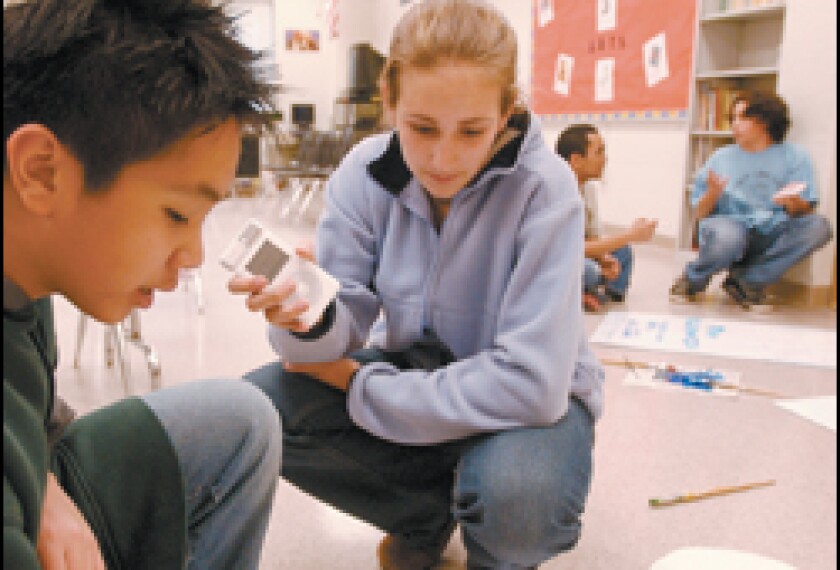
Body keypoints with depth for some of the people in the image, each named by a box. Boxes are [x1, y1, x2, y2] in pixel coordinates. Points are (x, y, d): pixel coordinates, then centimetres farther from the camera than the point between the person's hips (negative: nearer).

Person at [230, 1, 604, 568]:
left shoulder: (544, 187, -24)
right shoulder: (365, 173, -13)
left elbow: (530, 381, -29)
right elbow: (346, 327, -11)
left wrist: (358, 385, -22)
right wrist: (310, 319, -36)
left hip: (534, 397, -3)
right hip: (418, 376, 4)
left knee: (512, 496, -36)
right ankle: (433, 509, 6)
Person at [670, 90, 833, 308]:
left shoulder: (795, 156, 9)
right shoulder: (721, 157, 10)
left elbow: (805, 211, 0)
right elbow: (700, 214, 6)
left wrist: (794, 203, -22)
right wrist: (713, 193, -15)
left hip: (772, 236, 2)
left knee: (818, 226, -28)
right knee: (726, 236, -38)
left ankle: (746, 280, -12)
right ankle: (694, 279, -5)